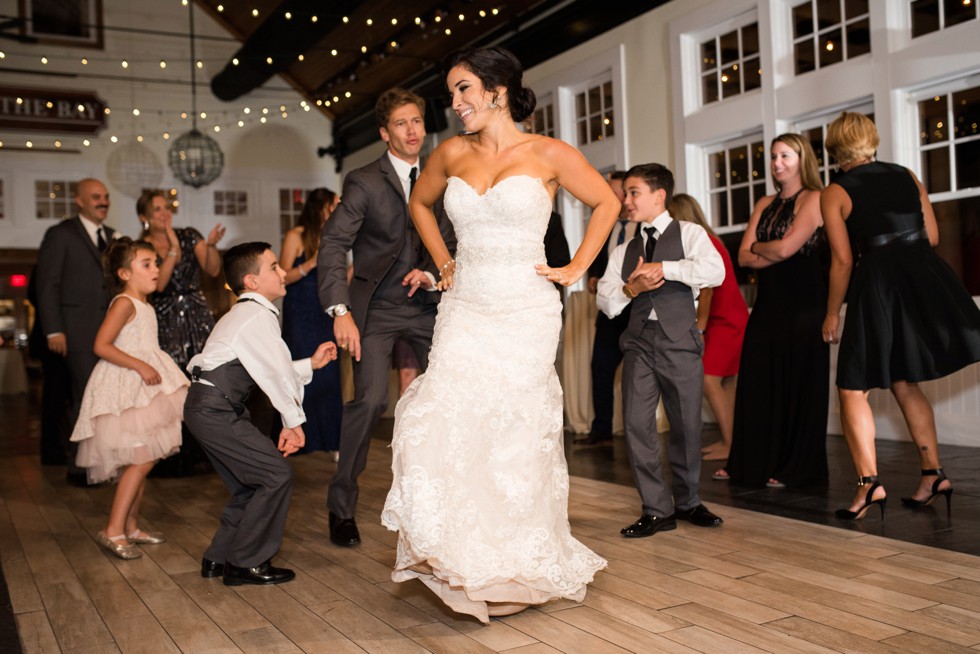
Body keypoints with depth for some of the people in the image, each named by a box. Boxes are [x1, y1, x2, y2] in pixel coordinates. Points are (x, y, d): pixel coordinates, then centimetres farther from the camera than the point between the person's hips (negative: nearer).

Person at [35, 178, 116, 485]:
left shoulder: (113, 236, 17)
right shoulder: (60, 235, 2)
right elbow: (47, 285, -2)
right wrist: (54, 331, -10)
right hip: (80, 333, -5)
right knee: (86, 399, -4)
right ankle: (80, 466, 6)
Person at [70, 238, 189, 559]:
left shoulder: (144, 306, 14)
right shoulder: (124, 303, -14)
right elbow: (101, 345, -23)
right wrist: (139, 366, -25)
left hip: (143, 388, 10)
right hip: (125, 390, -10)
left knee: (141, 460, 12)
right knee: (142, 459, -14)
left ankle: (131, 526, 21)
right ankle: (113, 530, -9)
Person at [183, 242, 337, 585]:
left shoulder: (246, 313, 18)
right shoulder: (259, 315, -15)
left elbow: (271, 369, 19)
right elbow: (277, 373, -14)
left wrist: (311, 364, 21)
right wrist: (293, 422, -6)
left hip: (209, 409, 11)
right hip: (215, 411, -11)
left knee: (251, 484, 17)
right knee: (276, 475, -8)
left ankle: (218, 558, 26)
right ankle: (246, 563, 1)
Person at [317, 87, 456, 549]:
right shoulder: (364, 182, -7)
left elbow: (449, 241, 10)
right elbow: (333, 244, -14)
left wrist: (432, 272, -13)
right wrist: (340, 311, -26)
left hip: (425, 304, 4)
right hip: (377, 308, -4)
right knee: (371, 399, -16)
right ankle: (341, 507, 1)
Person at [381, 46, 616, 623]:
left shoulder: (548, 154, -3)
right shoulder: (452, 153, 7)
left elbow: (606, 202, 7)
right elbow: (420, 203, 25)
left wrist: (576, 269, 2)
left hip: (525, 311, -3)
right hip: (465, 310, 3)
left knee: (517, 436, 3)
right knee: (447, 424, -9)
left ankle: (522, 563, 22)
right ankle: (465, 558, 7)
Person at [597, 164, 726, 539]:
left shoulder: (688, 234, 5)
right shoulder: (623, 251, 17)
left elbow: (715, 271, -14)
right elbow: (605, 302, 9)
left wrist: (664, 268, -17)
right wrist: (630, 289, -10)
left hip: (680, 341, -3)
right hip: (639, 342, 3)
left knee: (686, 426, 5)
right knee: (637, 424, -5)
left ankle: (687, 502, 25)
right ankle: (657, 510, 5)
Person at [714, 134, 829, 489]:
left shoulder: (813, 200, -4)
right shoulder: (765, 204, 15)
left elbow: (785, 247, -16)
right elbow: (744, 256, 6)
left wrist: (758, 247, 2)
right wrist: (773, 253, -10)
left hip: (803, 304, -6)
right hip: (768, 303, 7)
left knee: (798, 385, 1)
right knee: (756, 384, 6)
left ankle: (797, 469, 11)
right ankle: (752, 463, 15)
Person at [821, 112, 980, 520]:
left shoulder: (834, 194, -2)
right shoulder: (906, 177, 11)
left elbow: (843, 260, -6)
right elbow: (933, 236, 13)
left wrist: (832, 313, 3)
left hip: (879, 284, -5)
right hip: (927, 278, 6)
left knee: (853, 388, 3)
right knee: (904, 383, 19)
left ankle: (870, 483, -6)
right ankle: (933, 474, 19)